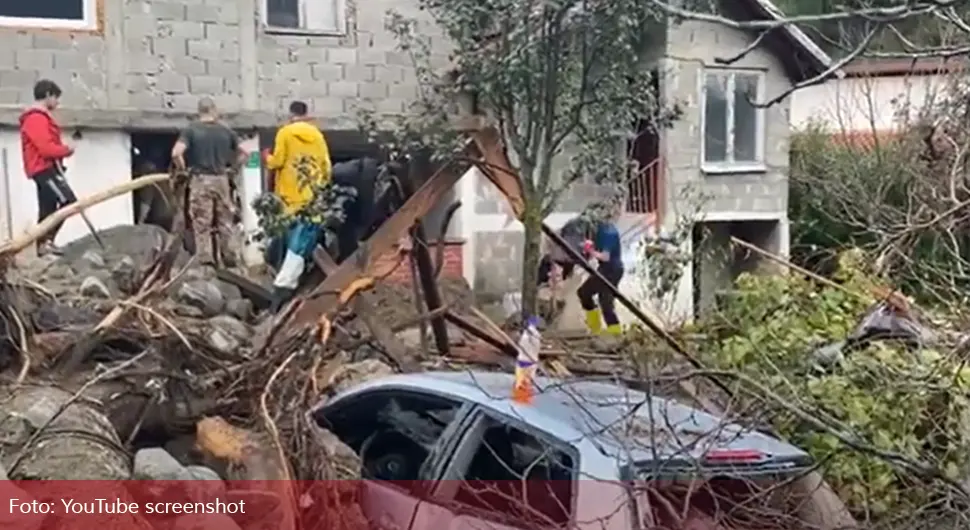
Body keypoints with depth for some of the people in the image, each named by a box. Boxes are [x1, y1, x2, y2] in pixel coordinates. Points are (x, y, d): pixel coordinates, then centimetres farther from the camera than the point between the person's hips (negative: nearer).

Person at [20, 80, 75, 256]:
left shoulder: (40, 117, 20)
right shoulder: (37, 118, -15)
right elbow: (46, 148, -23)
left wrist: (62, 149, 1)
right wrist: (66, 150, -9)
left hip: (45, 168, 11)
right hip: (45, 168, -11)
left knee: (47, 210, 10)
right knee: (69, 201, -17)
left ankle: (42, 245, 13)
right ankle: (47, 240, -16)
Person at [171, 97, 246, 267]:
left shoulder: (191, 130, -4)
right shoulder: (225, 130, 5)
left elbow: (176, 153, -15)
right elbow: (243, 153, 8)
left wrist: (184, 169, 1)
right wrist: (232, 169, 17)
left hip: (200, 180, -3)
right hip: (221, 179, 3)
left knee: (202, 223, 1)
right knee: (224, 222, 12)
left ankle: (206, 259, -3)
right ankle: (227, 257, 17)